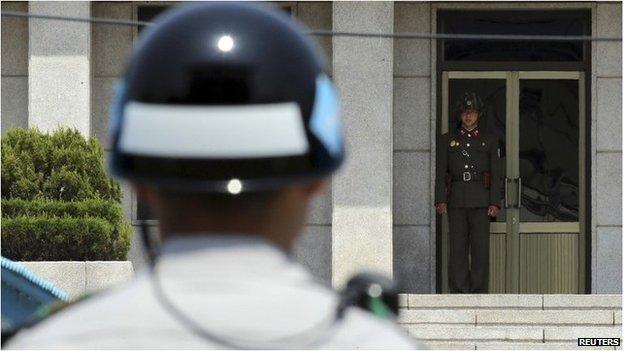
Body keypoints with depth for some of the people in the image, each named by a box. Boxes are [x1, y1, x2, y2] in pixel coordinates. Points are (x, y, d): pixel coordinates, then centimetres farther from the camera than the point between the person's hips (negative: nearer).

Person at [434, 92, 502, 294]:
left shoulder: (489, 141, 12)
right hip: (456, 199, 0)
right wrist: (441, 200, -5)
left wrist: (494, 203, -3)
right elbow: (440, 173, 7)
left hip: (480, 199, 0)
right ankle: (459, 292, -2)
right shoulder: (447, 140, 13)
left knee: (480, 246, -5)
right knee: (457, 248, -3)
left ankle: (478, 291, -2)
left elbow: (495, 174, 8)